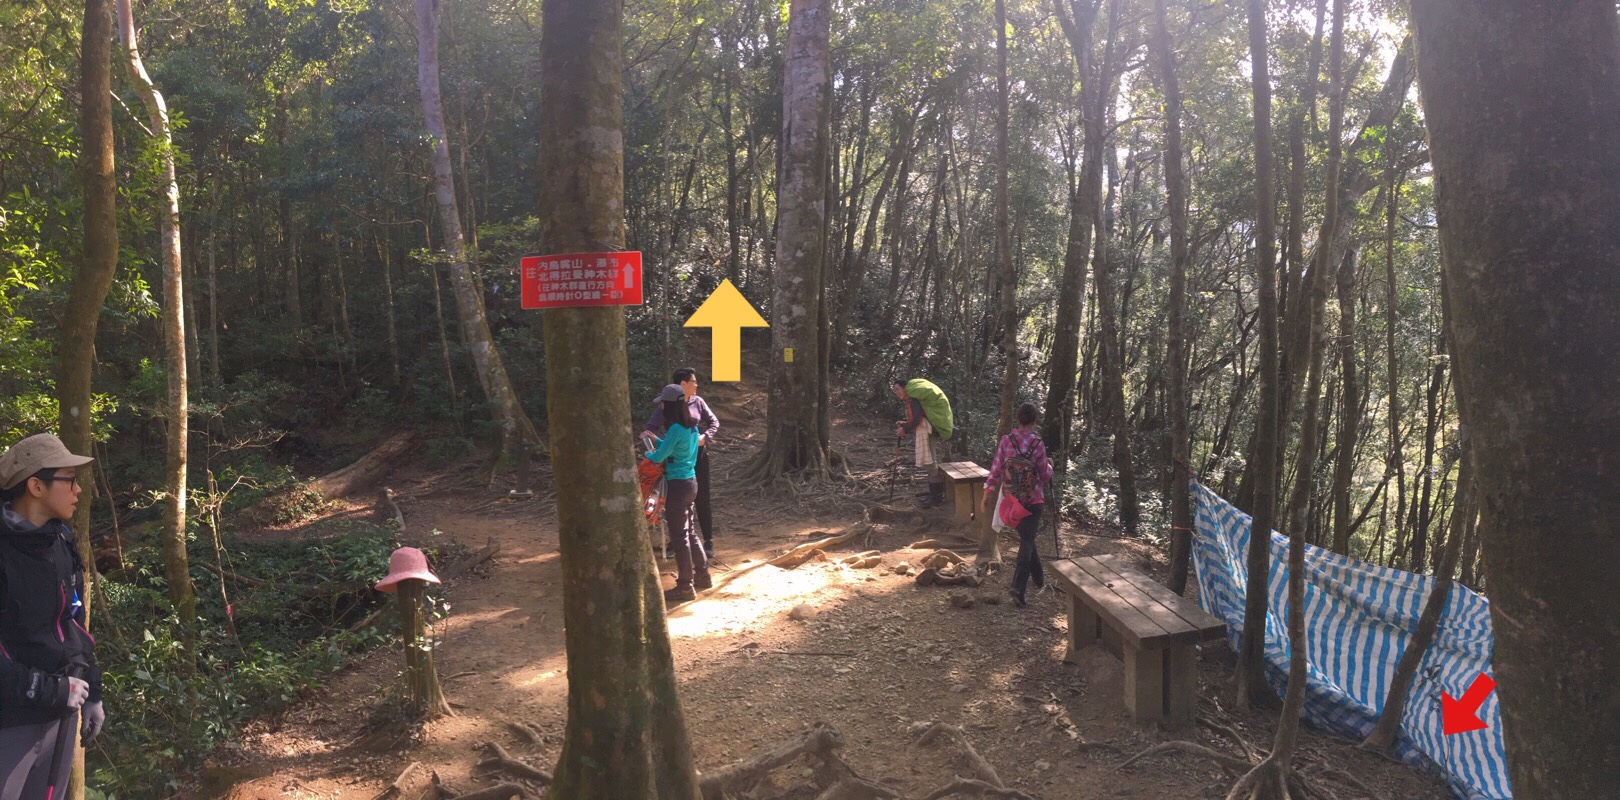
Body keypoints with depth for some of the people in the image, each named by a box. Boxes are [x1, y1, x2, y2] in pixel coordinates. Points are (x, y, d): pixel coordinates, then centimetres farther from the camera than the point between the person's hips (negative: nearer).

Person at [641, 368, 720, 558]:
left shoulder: (697, 402, 2)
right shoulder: (665, 405, -7)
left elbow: (713, 421, 9)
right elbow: (651, 427, -11)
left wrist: (705, 437, -9)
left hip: (697, 455, 2)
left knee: (702, 499, 6)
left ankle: (708, 541, 16)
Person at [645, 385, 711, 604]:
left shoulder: (676, 429, -19)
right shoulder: (692, 426, 7)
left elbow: (659, 457, -14)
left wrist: (648, 454, 7)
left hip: (677, 485, -9)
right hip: (691, 482, 9)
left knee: (679, 537, -1)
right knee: (689, 532, 20)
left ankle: (685, 587, 5)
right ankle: (702, 575, 30)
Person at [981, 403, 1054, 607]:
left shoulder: (1006, 440, -7)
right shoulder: (1038, 444, -13)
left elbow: (996, 470, -6)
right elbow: (1045, 476, -5)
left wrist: (987, 495, 2)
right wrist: (1049, 465, 17)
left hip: (1012, 499, 3)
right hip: (1033, 500, -3)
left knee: (1026, 537, 20)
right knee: (1027, 541, -1)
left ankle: (1038, 579, 34)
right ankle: (1018, 587, -14)